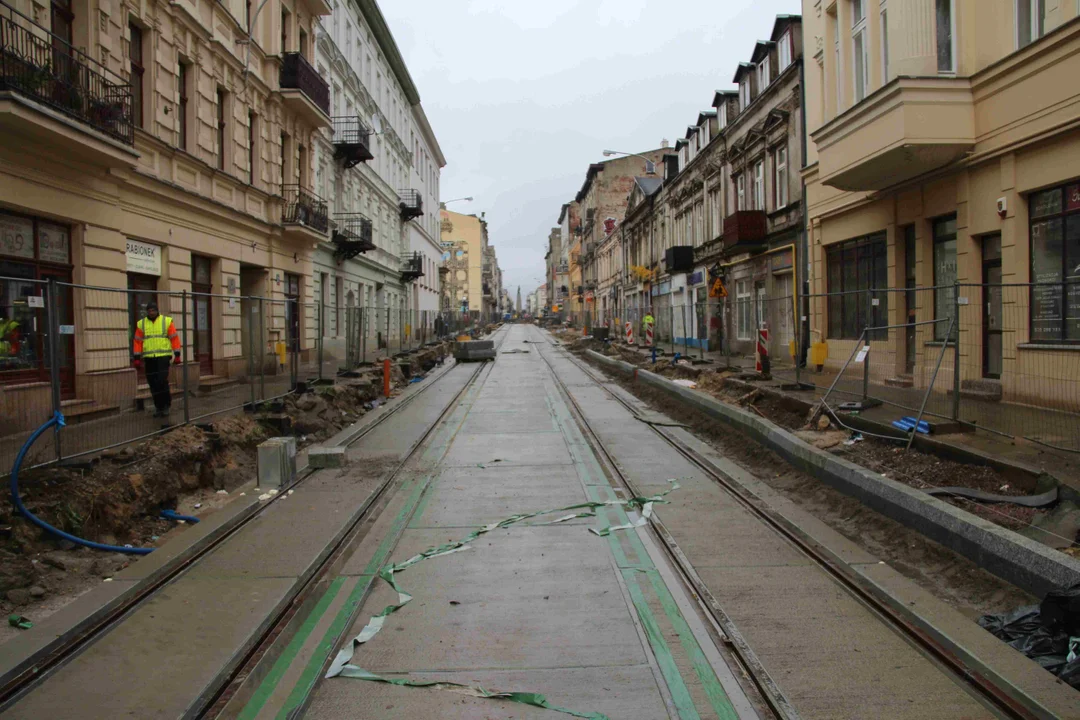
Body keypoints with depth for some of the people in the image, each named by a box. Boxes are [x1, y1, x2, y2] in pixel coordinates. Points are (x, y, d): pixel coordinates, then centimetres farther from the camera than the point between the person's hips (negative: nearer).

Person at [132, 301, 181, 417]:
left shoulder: (167, 321, 1)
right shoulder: (141, 324, 8)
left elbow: (174, 338, 1)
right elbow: (138, 341, 8)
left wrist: (177, 355, -4)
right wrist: (136, 358, 2)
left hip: (163, 356, -3)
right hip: (149, 358, 3)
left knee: (162, 381, -13)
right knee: (153, 384, 5)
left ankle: (166, 405, 3)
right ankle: (159, 406, 17)